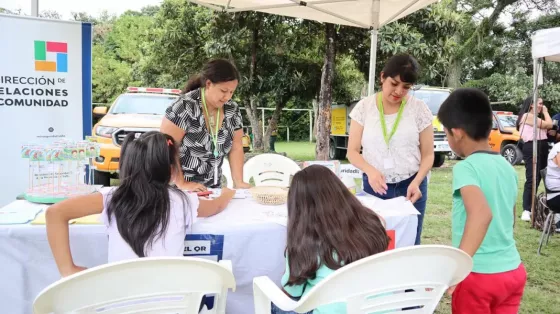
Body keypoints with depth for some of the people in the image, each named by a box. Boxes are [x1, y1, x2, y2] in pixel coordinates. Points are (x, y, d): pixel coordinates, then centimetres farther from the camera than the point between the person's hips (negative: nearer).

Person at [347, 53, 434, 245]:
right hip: (374, 186, 0)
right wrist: (370, 170, -20)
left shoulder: (419, 109, -2)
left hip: (410, 186, 0)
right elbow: (352, 151, 0)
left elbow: (428, 154, 3)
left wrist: (416, 182, -15)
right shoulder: (364, 107, -1)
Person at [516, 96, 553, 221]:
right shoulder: (527, 116, -9)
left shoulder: (535, 118, 21)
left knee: (537, 179, 12)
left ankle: (531, 207, 19)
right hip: (531, 149, -10)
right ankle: (526, 211, -15)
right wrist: (545, 112, 3)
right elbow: (549, 125, -11)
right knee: (531, 179, -14)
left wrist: (544, 113, 12)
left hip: (541, 149, 10)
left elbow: (546, 129, 13)